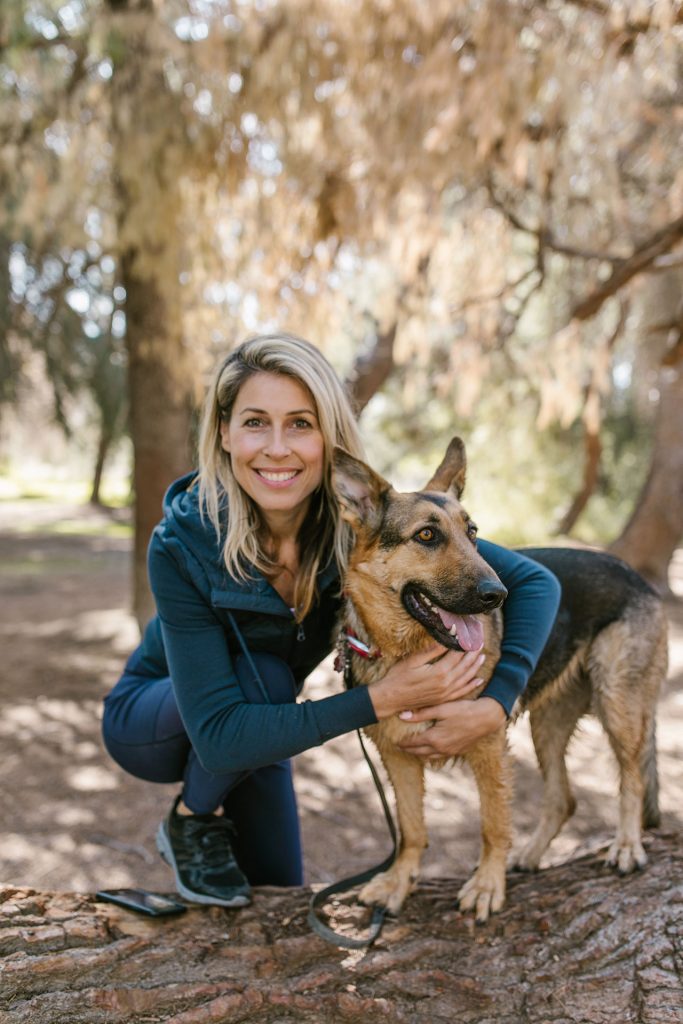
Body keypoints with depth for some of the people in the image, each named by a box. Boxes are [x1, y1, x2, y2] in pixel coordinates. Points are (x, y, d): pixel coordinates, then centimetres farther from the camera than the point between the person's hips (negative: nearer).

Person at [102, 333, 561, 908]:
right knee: (264, 679, -33)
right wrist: (380, 701, -43)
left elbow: (534, 583, -25)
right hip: (151, 719, -4)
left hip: (256, 722, 4)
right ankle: (192, 820, -6)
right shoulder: (184, 545, -35)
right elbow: (220, 734, -37)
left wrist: (494, 704, -40)